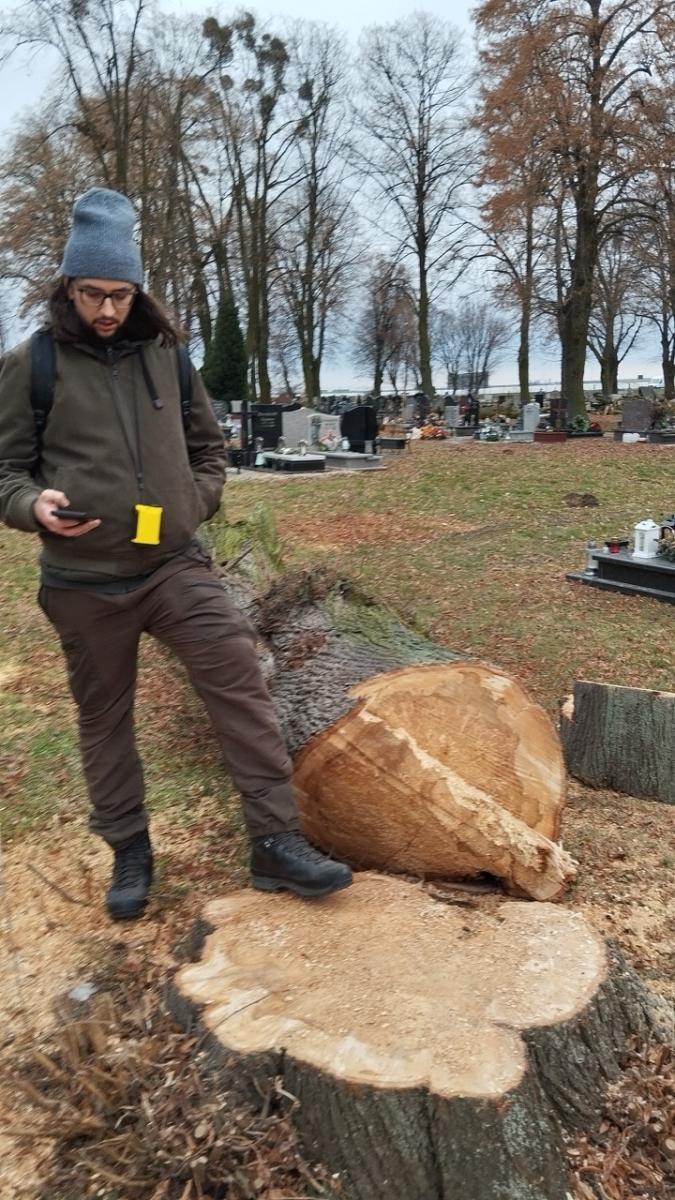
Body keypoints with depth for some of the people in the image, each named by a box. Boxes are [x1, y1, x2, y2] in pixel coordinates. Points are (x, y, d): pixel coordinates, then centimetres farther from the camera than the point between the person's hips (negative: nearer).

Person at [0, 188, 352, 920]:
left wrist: (196, 502, 1)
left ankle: (276, 841, -1)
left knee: (239, 681, -10)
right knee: (104, 717, 10)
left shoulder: (167, 357, 8)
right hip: (83, 580, -1)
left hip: (174, 563, 2)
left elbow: (208, 448, 18)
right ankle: (129, 851, 29)